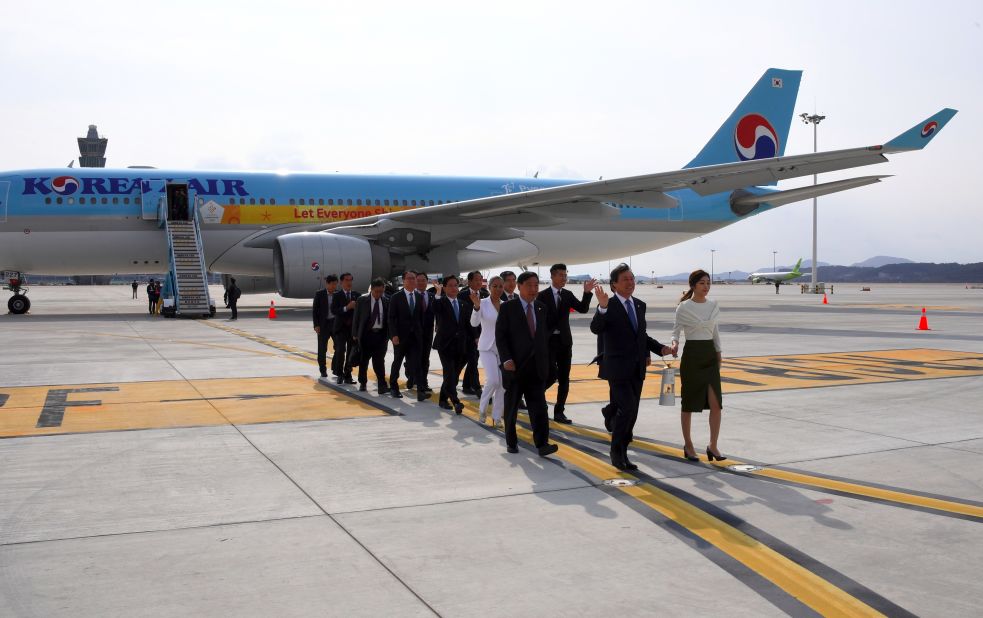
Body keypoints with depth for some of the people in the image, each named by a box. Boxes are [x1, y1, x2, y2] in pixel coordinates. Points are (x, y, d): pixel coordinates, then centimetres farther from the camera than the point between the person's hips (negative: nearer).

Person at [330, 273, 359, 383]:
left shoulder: (356, 295, 9)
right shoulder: (337, 295, 1)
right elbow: (333, 310, -11)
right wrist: (346, 308, -20)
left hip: (353, 327, 3)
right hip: (341, 328, -3)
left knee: (351, 353, 4)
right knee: (340, 351, -13)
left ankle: (347, 376, 11)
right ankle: (339, 374, 0)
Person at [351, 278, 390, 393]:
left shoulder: (386, 301, 3)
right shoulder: (362, 300, -2)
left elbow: (388, 319, 7)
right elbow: (356, 318, 1)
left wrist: (388, 335, 2)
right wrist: (355, 334, -1)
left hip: (381, 335, 1)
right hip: (366, 334, 0)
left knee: (379, 361, -5)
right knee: (363, 360, 10)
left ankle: (382, 385, -7)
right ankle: (362, 383, 25)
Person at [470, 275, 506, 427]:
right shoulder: (483, 303, -7)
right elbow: (474, 323, -22)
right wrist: (476, 307, -37)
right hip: (487, 347, -4)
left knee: (503, 384, 3)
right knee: (493, 380, -18)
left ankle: (497, 417, 14)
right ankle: (482, 408, 7)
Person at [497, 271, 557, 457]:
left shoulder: (542, 308, 10)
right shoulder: (507, 308, -4)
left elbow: (545, 335, 14)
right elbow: (500, 336, -7)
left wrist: (545, 361, 10)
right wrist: (506, 359, -17)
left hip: (537, 367, 3)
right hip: (514, 366, -3)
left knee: (539, 406, -6)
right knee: (512, 406, 9)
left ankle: (542, 444, -10)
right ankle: (511, 441, 22)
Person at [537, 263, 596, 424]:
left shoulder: (568, 295, 8)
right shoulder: (542, 296, -4)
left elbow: (583, 309, -3)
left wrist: (587, 293, -16)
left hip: (565, 340, 5)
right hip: (548, 340, -4)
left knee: (564, 378, 4)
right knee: (552, 374, -14)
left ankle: (559, 412, 12)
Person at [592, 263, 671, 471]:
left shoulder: (640, 305, 11)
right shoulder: (609, 306, -10)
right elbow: (595, 329, -27)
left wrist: (660, 348, 10)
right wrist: (602, 307, -41)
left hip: (637, 369, 7)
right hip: (618, 368, -7)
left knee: (631, 413, 9)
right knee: (627, 408, -16)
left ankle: (622, 453, 20)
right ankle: (617, 452, 0)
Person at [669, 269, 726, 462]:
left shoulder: (713, 305, 8)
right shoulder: (683, 307, -7)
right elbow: (676, 329, -6)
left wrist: (719, 352, 17)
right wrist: (675, 342, -26)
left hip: (710, 354, 4)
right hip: (692, 354, -4)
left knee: (716, 402, -5)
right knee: (689, 402, 4)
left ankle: (712, 446, 3)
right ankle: (688, 445, 17)